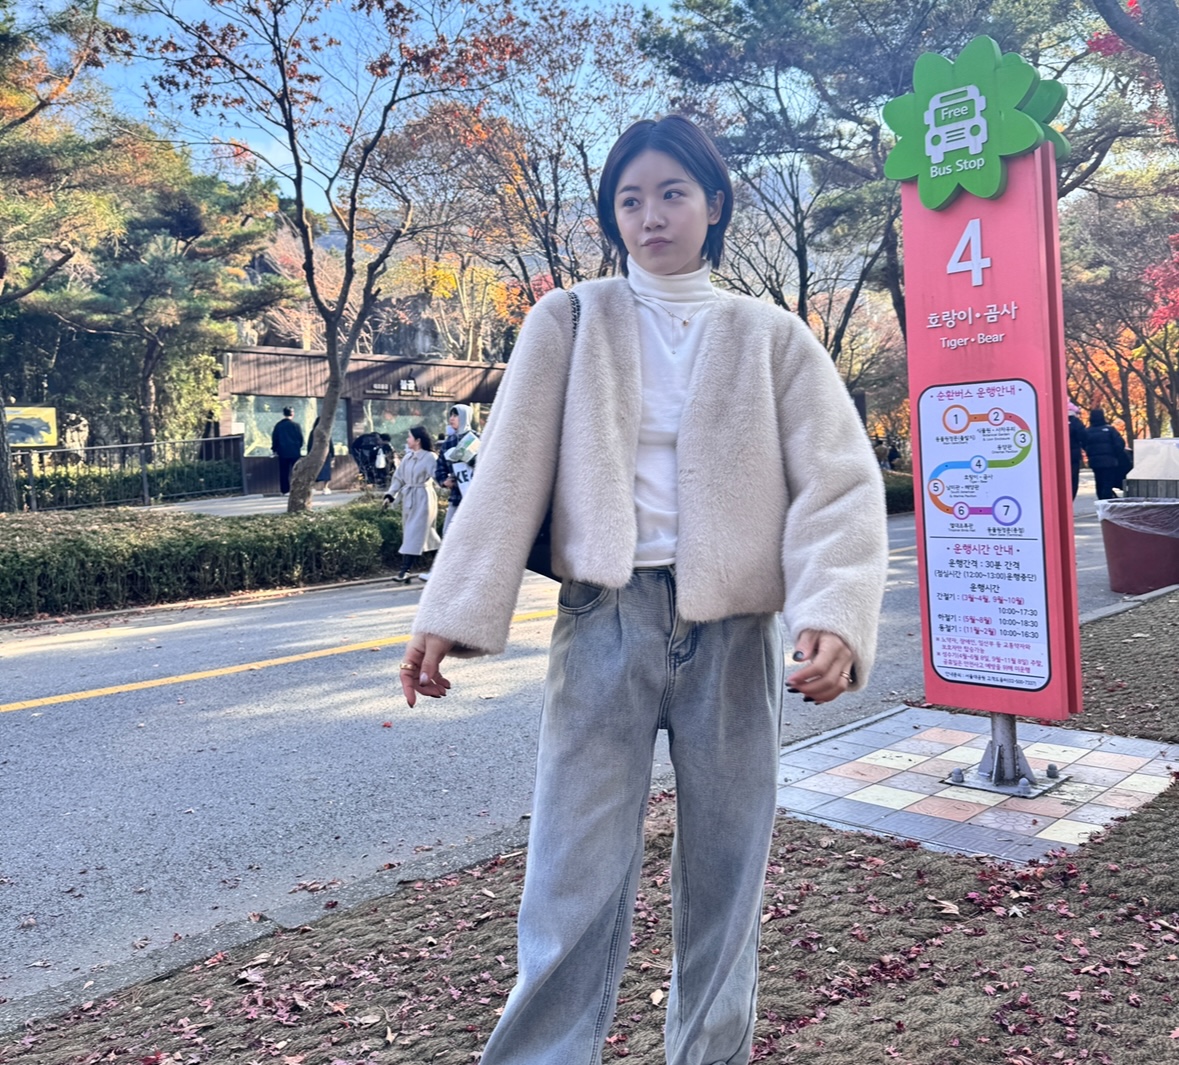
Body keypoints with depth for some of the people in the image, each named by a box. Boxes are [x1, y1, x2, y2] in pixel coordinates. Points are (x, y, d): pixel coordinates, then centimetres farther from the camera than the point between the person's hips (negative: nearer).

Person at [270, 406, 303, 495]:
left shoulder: (278, 425, 2)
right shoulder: (296, 425, -6)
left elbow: (274, 439, 5)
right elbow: (301, 438, -3)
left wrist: (275, 450, 14)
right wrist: (299, 447, 13)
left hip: (282, 452, 2)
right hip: (295, 452, -2)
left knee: (284, 472, 5)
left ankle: (284, 490, 5)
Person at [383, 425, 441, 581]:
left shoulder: (429, 457, -10)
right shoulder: (408, 458, 11)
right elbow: (398, 477, 13)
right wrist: (390, 495, 4)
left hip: (423, 499, -8)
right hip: (408, 498, 8)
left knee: (414, 535, -8)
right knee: (418, 534, 13)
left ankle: (405, 570, -9)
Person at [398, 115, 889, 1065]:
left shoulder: (771, 336, 7)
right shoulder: (569, 324, 7)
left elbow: (840, 483, -1)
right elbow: (508, 475, 0)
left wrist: (834, 616, -18)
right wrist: (453, 616, -7)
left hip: (735, 631, 1)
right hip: (606, 620, -1)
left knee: (726, 873, 10)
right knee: (576, 876, -2)